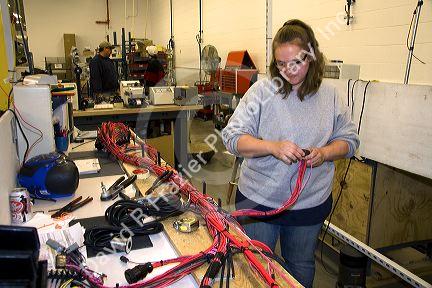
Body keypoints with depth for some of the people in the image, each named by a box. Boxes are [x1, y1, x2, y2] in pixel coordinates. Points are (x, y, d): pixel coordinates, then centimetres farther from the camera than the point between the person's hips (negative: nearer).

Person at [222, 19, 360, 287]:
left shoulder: (330, 95, -1)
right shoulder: (262, 90, -10)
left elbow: (350, 139, 6)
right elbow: (233, 137, -13)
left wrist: (324, 153, -15)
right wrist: (272, 147, -29)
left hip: (311, 203, 3)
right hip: (258, 199, -2)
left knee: (301, 266, 24)